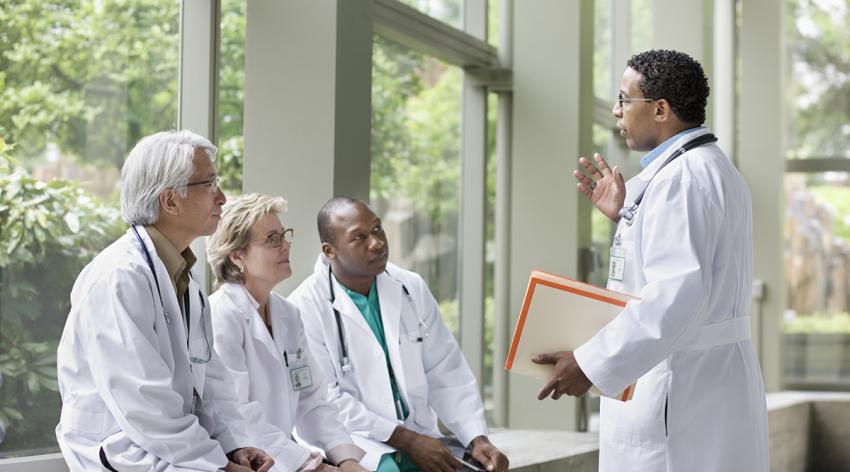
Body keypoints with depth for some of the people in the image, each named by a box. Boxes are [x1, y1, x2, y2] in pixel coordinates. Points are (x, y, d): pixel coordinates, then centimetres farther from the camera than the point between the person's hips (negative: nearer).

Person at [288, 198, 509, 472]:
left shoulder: (412, 288, 7)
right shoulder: (306, 306, -8)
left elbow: (446, 374, 8)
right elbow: (325, 401, -12)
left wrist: (477, 438, -7)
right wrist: (406, 439, -16)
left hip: (419, 439, 5)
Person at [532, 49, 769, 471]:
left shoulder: (681, 177, -17)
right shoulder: (710, 167, 17)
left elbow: (678, 294, -27)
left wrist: (590, 364, -26)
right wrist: (625, 216, 19)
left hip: (682, 388, -10)